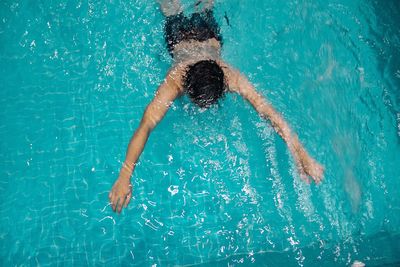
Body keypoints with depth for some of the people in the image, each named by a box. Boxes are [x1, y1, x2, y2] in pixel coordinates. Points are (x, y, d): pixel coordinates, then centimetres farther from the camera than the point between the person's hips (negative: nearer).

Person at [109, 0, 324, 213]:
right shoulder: (174, 83, -49)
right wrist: (124, 176, -63)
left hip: (210, 37, 1)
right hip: (180, 40, 0)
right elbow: (145, 127, -54)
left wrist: (303, 156, -51)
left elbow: (271, 114, -47)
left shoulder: (232, 78, -46)